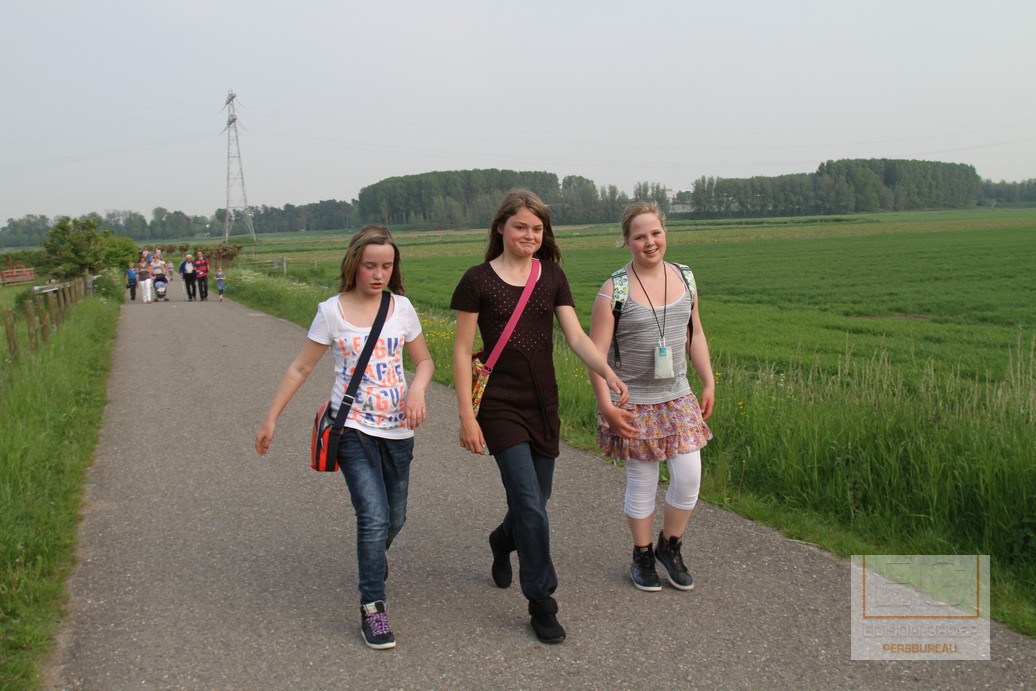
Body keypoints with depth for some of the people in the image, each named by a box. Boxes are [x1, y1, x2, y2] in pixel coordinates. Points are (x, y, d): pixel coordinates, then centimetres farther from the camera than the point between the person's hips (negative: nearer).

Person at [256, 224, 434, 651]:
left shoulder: (401, 308, 2)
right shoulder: (332, 312, -4)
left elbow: (424, 361, 11)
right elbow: (301, 368, 2)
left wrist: (418, 389, -11)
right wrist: (271, 418, 2)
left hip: (397, 428, 3)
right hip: (353, 428, -3)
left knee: (394, 519, 13)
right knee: (374, 517, -15)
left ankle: (373, 560, 46)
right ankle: (372, 609, -4)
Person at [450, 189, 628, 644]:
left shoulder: (552, 276, 6)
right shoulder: (478, 280, -5)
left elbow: (576, 337, -2)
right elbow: (462, 351, -5)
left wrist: (608, 373, -20)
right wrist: (466, 415, -10)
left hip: (543, 406, 5)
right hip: (501, 407, -4)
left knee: (534, 502, 15)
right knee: (530, 507, -9)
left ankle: (502, 542, 48)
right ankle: (541, 603, 5)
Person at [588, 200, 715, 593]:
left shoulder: (684, 278, 3)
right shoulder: (614, 290, -12)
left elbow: (695, 335, 14)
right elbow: (595, 352, -12)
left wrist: (709, 384, 12)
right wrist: (606, 405, -17)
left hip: (678, 398, 4)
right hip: (633, 404, -4)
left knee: (689, 476, -1)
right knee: (641, 483, 5)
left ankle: (670, 548, 24)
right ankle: (642, 557, 27)